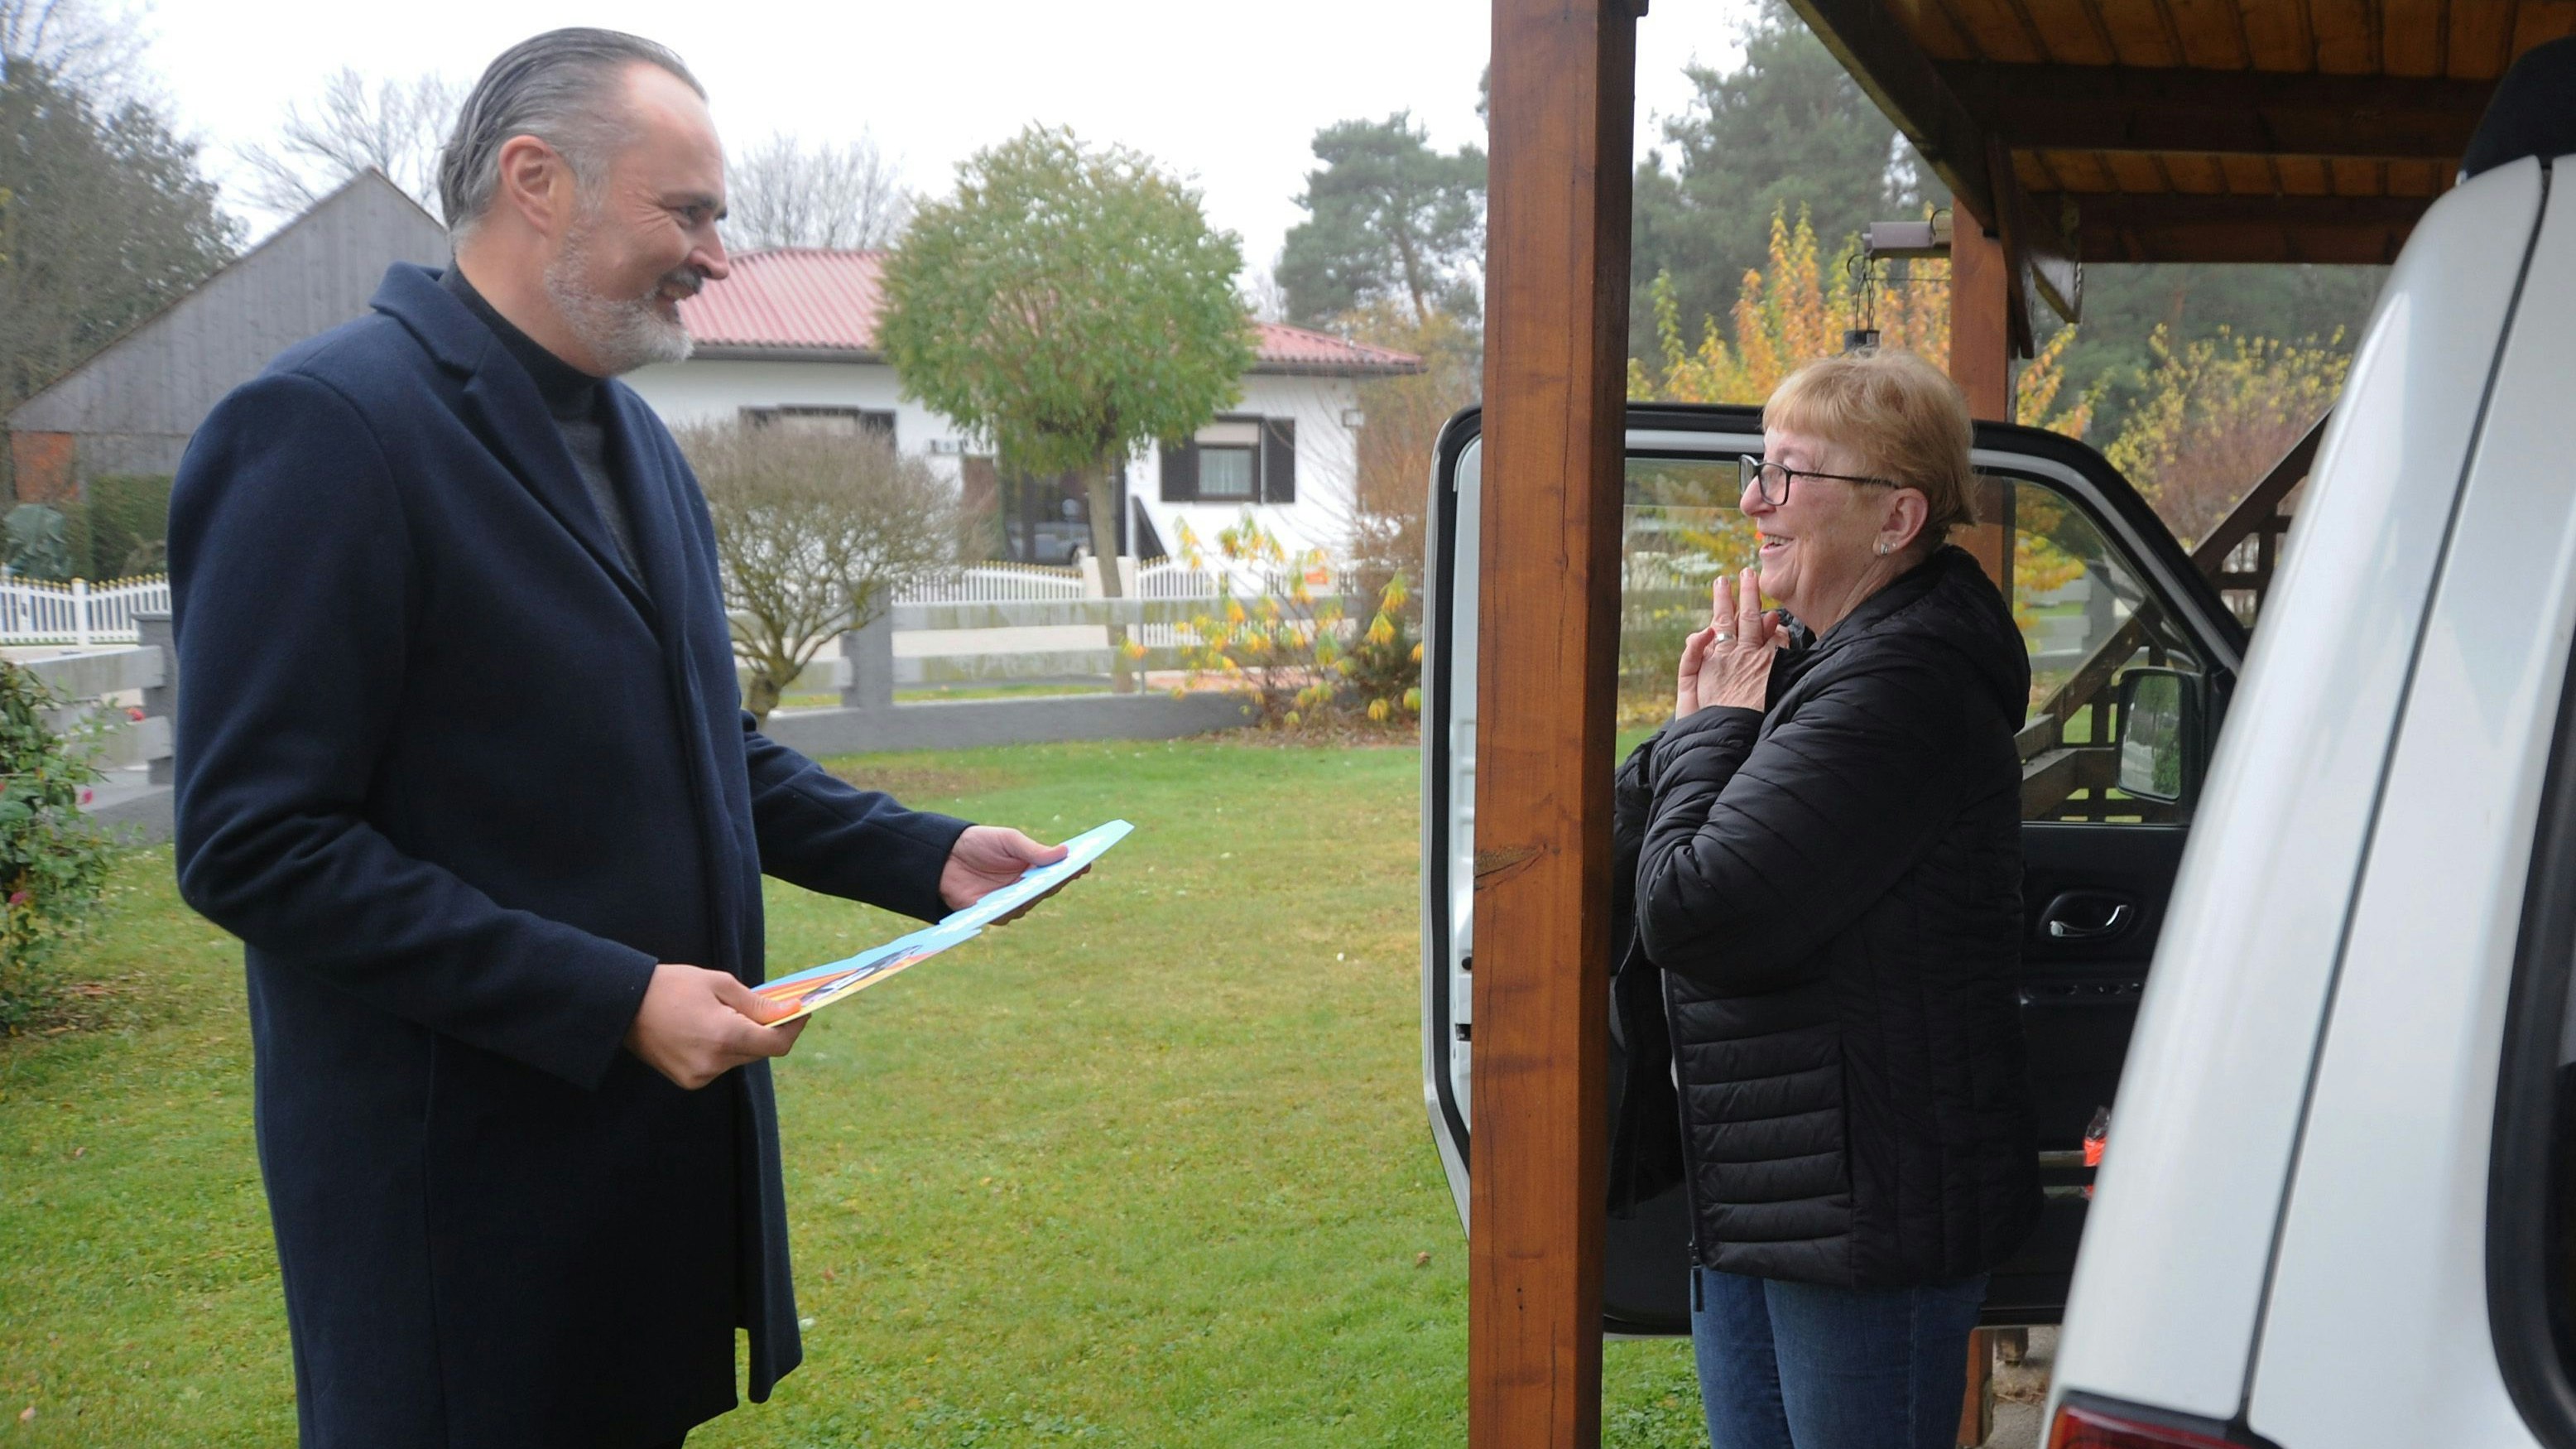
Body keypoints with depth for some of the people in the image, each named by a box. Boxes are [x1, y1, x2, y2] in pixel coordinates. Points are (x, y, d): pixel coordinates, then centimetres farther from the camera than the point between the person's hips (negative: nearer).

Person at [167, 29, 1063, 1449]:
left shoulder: (635, 439, 12)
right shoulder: (325, 427, -16)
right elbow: (253, 845, -20)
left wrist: (927, 856, 8)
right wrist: (611, 1002, -23)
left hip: (661, 1149, 8)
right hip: (459, 1190, -8)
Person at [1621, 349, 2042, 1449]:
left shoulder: (1900, 688, -22)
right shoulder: (1817, 661, 10)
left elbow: (1693, 912, -26)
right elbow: (1629, 855, 14)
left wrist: (1714, 728, -11)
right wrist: (1701, 726, -3)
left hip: (1867, 1217, -10)